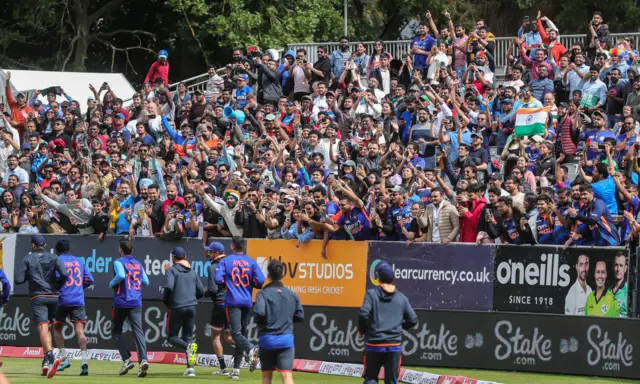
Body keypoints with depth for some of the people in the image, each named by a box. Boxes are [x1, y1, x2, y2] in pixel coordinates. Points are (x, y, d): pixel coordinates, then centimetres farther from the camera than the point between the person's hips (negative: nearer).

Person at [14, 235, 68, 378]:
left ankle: (51, 357, -36)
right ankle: (46, 362, 13)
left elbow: (18, 280, -3)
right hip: (53, 297, 3)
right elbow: (64, 274, -8)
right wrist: (57, 283, 11)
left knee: (43, 328, -14)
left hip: (38, 298, -3)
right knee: (47, 327, 17)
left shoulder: (28, 259, 3)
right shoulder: (53, 258, 7)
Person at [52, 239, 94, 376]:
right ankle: (84, 359, -21)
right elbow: (89, 280, 13)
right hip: (79, 300, 3)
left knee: (57, 328, 15)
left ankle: (64, 358, 8)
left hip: (63, 300, -3)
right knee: (79, 330, -4)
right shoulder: (79, 261, 14)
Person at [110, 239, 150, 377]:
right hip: (136, 303, 4)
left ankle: (126, 359, -2)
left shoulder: (119, 262, -3)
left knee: (116, 330, 12)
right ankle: (143, 359, -26)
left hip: (121, 302, -4)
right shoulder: (138, 264, 15)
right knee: (138, 331, -5)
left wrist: (112, 283, -5)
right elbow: (146, 282, 17)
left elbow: (121, 275, -22)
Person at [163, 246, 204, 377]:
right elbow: (201, 292, 10)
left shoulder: (172, 270, -2)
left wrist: (165, 300, 0)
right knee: (188, 336, 12)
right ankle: (190, 368, 1)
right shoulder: (193, 272, 13)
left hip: (177, 307, -5)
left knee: (172, 336, 6)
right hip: (191, 307, 5)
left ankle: (188, 346, -26)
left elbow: (169, 287, -17)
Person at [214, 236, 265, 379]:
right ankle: (236, 369, 13)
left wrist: (227, 284, 11)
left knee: (236, 333, -10)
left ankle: (250, 349, -42)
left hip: (232, 301, -4)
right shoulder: (251, 262, 5)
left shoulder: (225, 261, -1)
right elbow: (261, 281, -5)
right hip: (247, 302, 4)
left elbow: (218, 279, -11)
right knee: (242, 332, 12)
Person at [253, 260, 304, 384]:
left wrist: (260, 323, 0)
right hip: (286, 340, 1)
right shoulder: (292, 295, 5)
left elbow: (259, 312, -21)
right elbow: (300, 316, 8)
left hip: (267, 339, -1)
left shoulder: (263, 293, -5)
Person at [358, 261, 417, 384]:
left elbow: (364, 314, -16)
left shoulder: (371, 294, -4)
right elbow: (413, 320, 5)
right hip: (395, 345, 2)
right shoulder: (402, 298, 6)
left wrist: (361, 331, 2)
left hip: (374, 345, -2)